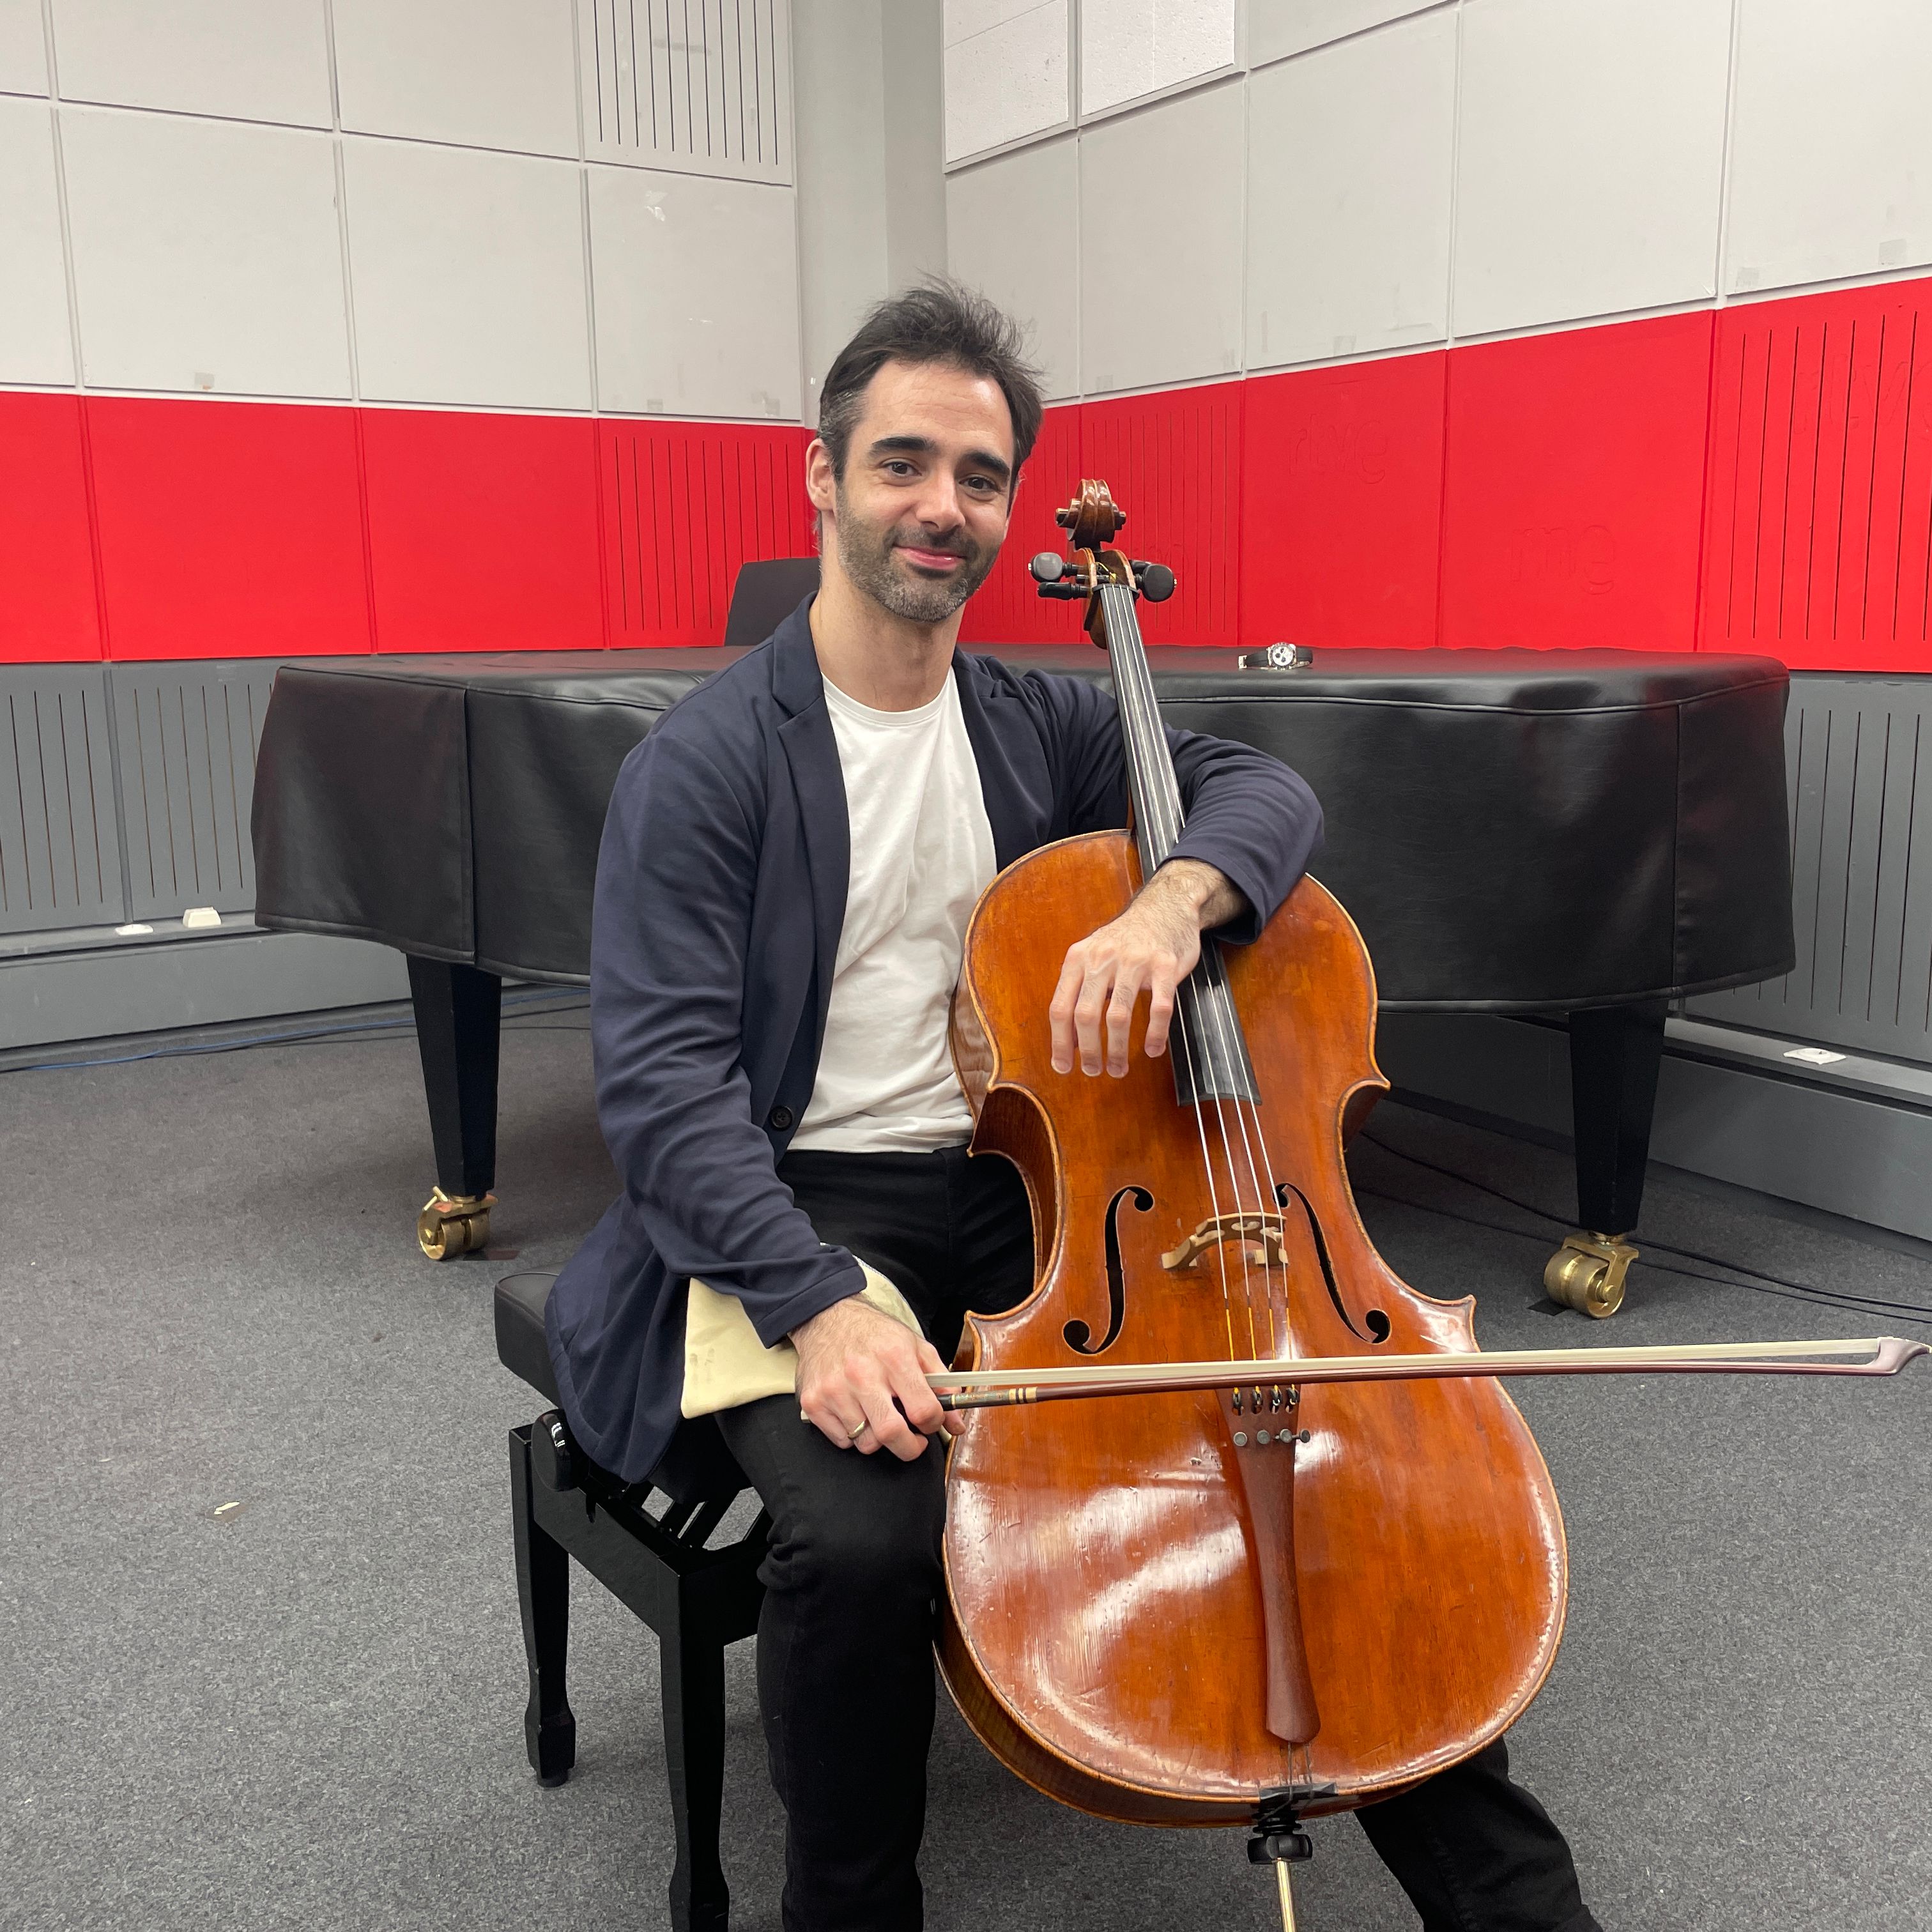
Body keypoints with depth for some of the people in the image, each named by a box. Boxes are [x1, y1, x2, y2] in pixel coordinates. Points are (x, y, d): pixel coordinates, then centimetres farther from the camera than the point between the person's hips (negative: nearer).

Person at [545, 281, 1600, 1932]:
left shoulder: (1042, 725, 11)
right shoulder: (705, 763, -7)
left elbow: (1266, 788, 0)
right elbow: (663, 1082, -14)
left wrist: (1176, 896, -24)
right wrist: (823, 1307, -29)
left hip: (1024, 1188, 5)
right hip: (805, 1210, -4)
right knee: (866, 1533, -31)